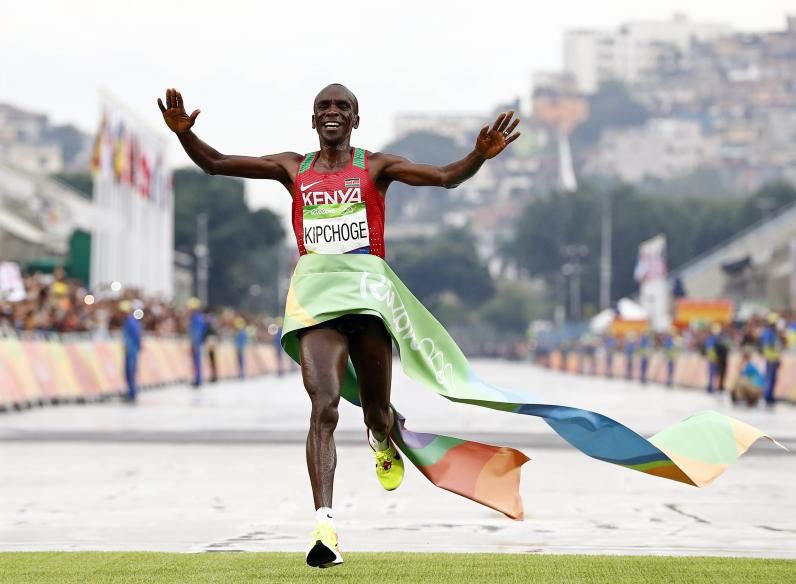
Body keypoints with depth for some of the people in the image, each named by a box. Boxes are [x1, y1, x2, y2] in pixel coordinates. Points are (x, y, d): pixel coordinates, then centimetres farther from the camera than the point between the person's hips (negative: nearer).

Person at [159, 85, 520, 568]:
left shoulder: (375, 167, 6)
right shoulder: (294, 169, 11)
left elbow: (446, 177, -5)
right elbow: (215, 164, 9)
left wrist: (481, 155, -24)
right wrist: (185, 134, -10)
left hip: (369, 300, 0)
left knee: (377, 414, 11)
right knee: (324, 406, -18)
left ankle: (383, 442, 52)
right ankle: (325, 525, -27)